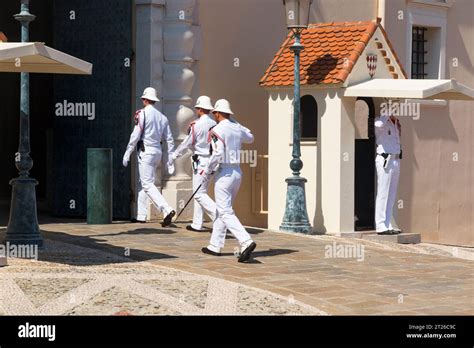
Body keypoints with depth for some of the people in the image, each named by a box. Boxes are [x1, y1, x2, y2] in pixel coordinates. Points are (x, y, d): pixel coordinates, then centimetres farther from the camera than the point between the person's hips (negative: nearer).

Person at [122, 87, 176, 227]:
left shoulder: (142, 113, -8)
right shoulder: (162, 117, 13)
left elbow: (135, 135, -13)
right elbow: (169, 139, 11)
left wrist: (127, 153, -7)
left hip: (146, 151, -8)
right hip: (158, 152, 8)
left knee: (148, 184, -10)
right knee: (143, 183, 16)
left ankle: (167, 210, -26)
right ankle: (141, 215, 17)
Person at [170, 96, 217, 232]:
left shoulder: (197, 125, -12)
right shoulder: (214, 124, 6)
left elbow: (187, 144, -4)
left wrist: (174, 156, 10)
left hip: (201, 161, -8)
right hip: (212, 160, 8)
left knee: (199, 194, -6)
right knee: (200, 192, 15)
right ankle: (197, 224, 19)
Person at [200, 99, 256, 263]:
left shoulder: (217, 130, -12)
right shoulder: (238, 128, 9)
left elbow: (217, 154, -21)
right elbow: (250, 138, 31)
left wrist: (206, 172, -9)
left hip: (225, 173, -8)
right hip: (238, 172, 8)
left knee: (226, 212, -9)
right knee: (222, 210, 18)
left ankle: (246, 242, -25)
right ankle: (215, 246, 22)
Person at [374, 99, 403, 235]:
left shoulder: (395, 123, 19)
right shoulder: (380, 121, -6)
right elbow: (379, 124, -31)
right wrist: (389, 112, -18)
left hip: (396, 160, 9)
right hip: (385, 159, -9)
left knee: (392, 195, 10)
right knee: (383, 194, -9)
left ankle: (388, 225, 15)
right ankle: (381, 226, -8)